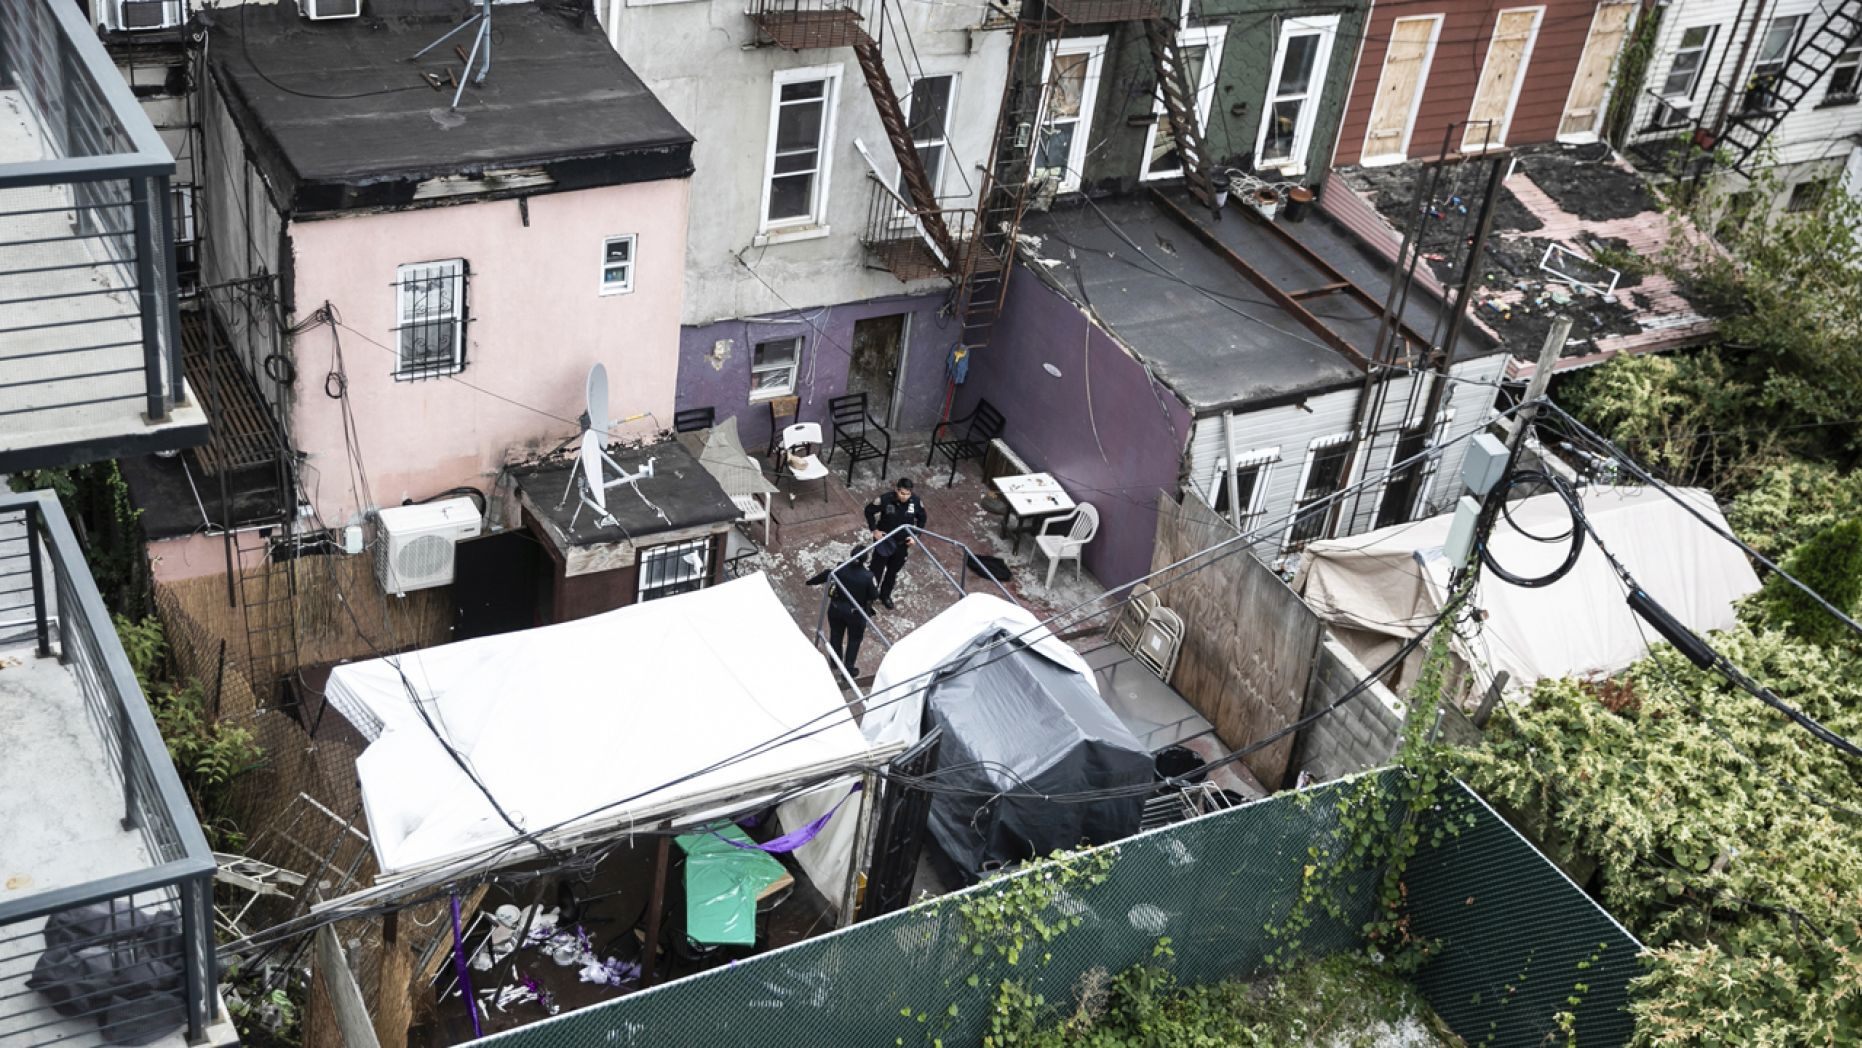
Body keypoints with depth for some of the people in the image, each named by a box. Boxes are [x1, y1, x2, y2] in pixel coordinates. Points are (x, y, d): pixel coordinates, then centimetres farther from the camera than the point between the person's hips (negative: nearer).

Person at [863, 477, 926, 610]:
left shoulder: (916, 502, -19)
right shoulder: (885, 499, -26)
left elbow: (922, 518, 1)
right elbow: (869, 511, -9)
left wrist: (915, 536, -6)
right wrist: (874, 530, -13)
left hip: (902, 543, 3)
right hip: (884, 540, -3)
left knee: (893, 570, 21)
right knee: (876, 569, 11)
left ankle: (885, 595, 44)